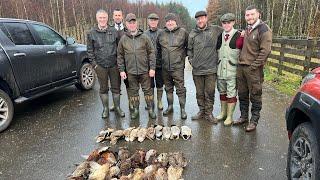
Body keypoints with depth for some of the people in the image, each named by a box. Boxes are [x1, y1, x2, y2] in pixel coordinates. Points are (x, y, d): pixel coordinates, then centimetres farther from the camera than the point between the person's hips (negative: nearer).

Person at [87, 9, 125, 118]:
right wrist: (94, 63, -3)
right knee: (103, 88, 9)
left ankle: (117, 107, 22)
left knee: (116, 87, 7)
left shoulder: (114, 31, 5)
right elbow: (90, 50, 5)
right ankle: (105, 108, 22)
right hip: (100, 66, 0)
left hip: (114, 65, 1)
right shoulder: (91, 33, 3)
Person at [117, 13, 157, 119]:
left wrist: (152, 68, -6)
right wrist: (121, 70, 1)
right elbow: (120, 56, 7)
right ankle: (135, 109, 25)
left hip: (144, 70, -1)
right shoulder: (123, 39, 4)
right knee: (133, 91, 11)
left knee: (147, 90, 7)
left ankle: (151, 109, 20)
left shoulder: (144, 37, 0)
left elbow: (151, 53, 0)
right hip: (130, 71, 1)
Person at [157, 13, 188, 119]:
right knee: (168, 88, 15)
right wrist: (159, 58, 18)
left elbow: (188, 46, 7)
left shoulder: (183, 32, -2)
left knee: (180, 89, -2)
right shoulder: (161, 34, 9)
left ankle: (182, 109, 9)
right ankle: (170, 106, 29)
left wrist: (183, 55, 3)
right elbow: (158, 48, 22)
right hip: (165, 67, 4)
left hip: (178, 66, -4)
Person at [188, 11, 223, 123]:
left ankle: (209, 113, 17)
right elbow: (189, 49, 17)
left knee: (209, 93, 3)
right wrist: (191, 60, 8)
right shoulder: (192, 33, 8)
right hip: (197, 69, 2)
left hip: (211, 69, -2)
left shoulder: (215, 30, 3)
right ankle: (201, 111, 26)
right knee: (199, 93, 11)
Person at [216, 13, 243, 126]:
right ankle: (223, 113, 31)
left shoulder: (239, 36, -5)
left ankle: (230, 117, 13)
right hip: (220, 70, 5)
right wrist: (216, 65, 13)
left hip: (232, 70, -5)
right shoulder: (219, 36, 11)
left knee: (231, 94, 1)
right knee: (222, 92, 16)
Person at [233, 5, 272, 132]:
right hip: (241, 67, 8)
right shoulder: (247, 29, 17)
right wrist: (240, 62, 12)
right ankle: (243, 116, 29)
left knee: (255, 96, 2)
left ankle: (254, 121, 14)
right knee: (242, 94, 14)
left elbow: (265, 51, -14)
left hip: (253, 69, -7)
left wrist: (254, 66, -16)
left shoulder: (264, 29, -8)